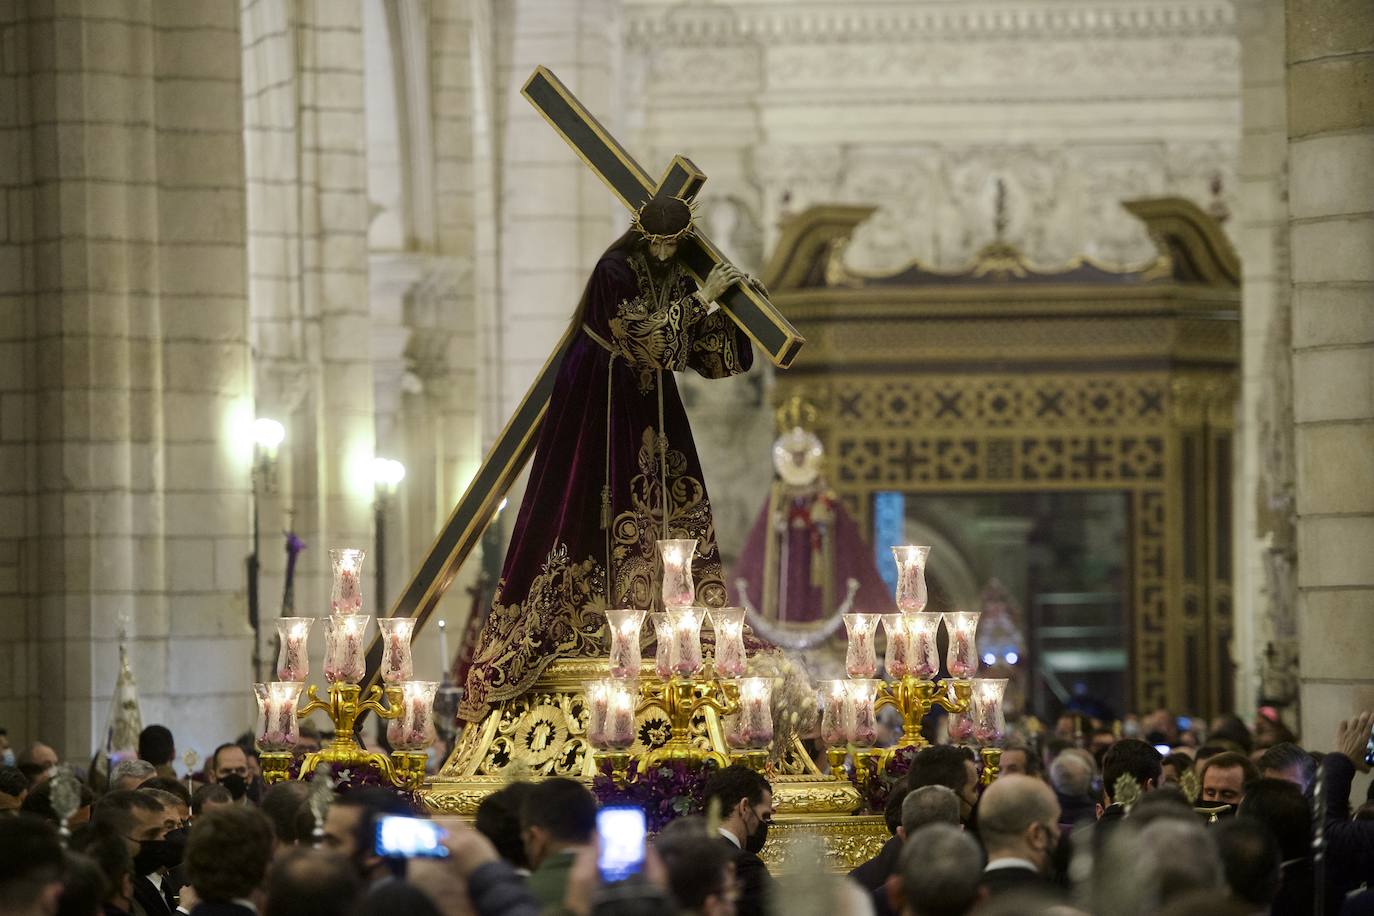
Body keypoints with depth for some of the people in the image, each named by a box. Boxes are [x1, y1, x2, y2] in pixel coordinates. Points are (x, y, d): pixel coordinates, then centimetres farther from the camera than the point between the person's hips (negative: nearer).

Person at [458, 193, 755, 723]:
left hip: (649, 408, 7)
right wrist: (701, 298, -23)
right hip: (597, 400, -7)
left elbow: (704, 353, 6)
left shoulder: (678, 279, 3)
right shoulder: (614, 271, -19)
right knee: (584, 509, -7)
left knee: (667, 508, 6)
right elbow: (644, 337, -26)